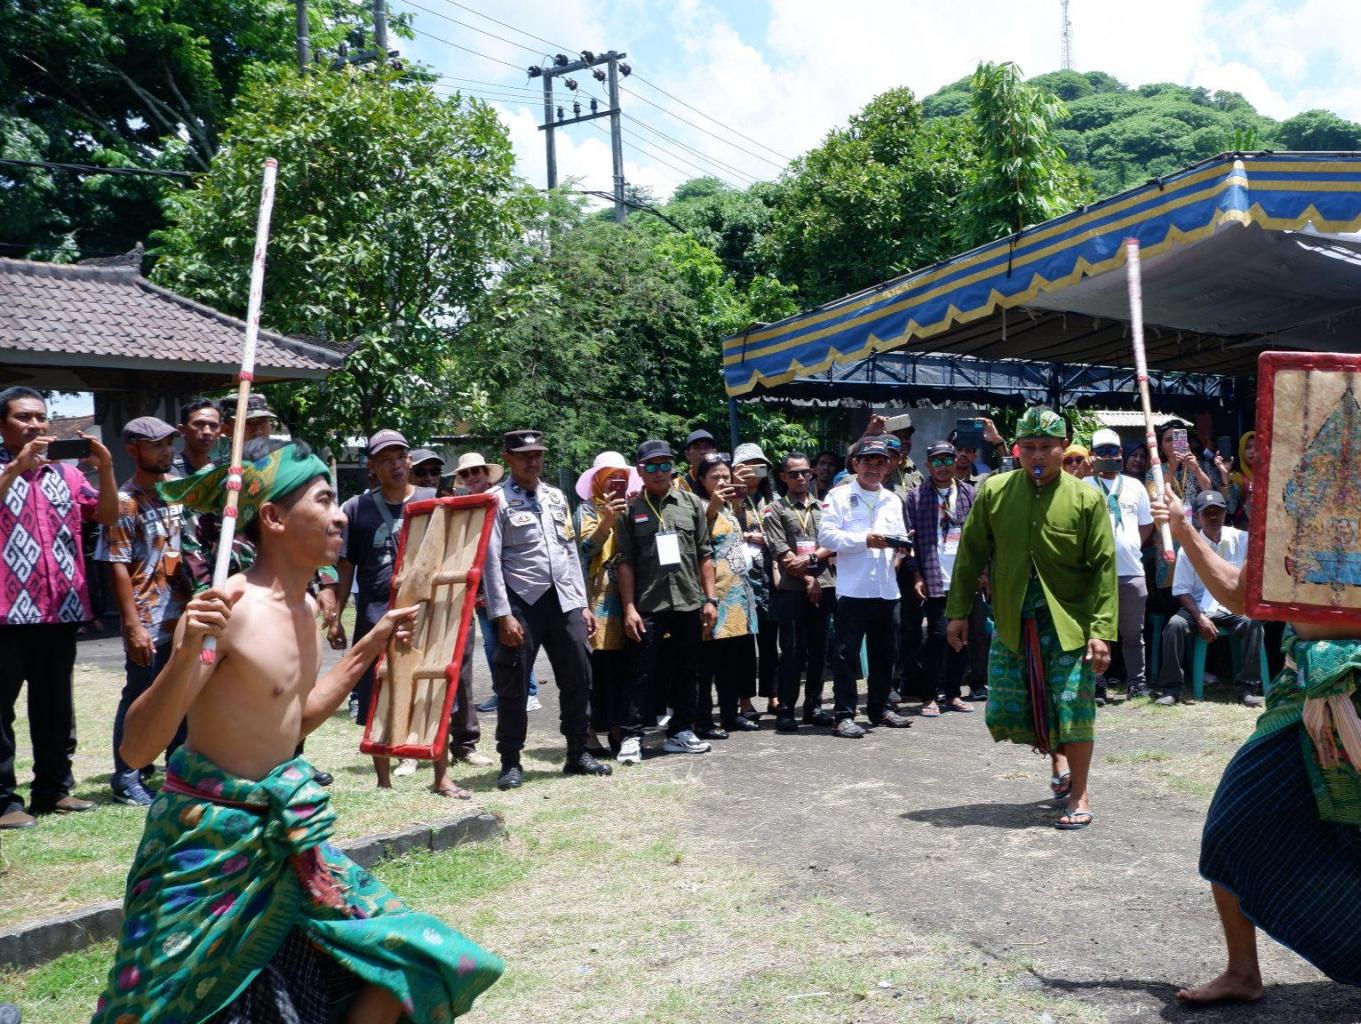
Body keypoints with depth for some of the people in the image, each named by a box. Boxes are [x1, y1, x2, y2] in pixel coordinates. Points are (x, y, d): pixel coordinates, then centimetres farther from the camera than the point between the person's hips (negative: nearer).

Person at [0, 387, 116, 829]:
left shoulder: (66, 473, 13)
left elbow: (106, 516, 5)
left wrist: (106, 468, -8)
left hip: (61, 609, 5)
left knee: (56, 707, 13)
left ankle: (54, 788, 23)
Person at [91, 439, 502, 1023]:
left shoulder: (305, 608, 5)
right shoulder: (227, 608, -21)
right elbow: (136, 750, -23)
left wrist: (369, 648, 17)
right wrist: (186, 653, -38)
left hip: (288, 838, 8)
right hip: (209, 841, -8)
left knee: (413, 959, 3)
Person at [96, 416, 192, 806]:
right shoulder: (124, 503, -9)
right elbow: (118, 568, -12)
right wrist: (133, 625, -18)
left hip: (185, 617, 6)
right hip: (149, 622, -6)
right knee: (139, 700, 2)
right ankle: (126, 778, 12)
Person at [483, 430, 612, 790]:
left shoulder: (556, 498, 15)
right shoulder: (497, 500, -4)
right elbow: (491, 561, -9)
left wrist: (582, 604, 12)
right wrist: (503, 615, -15)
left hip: (563, 601, 5)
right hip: (522, 602, -5)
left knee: (578, 679, 8)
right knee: (513, 686, 1)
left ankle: (578, 754, 20)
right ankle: (511, 763, 11)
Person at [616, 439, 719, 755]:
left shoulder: (692, 503, 8)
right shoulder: (631, 510, 3)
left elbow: (705, 555, 8)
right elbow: (625, 562, -1)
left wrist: (710, 599, 3)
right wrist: (629, 608, -7)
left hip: (689, 604, 3)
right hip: (648, 607, -3)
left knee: (687, 671, 10)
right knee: (642, 673, -1)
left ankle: (681, 732, 22)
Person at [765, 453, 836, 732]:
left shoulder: (823, 508, 16)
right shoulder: (775, 510, 4)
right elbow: (781, 552, -5)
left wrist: (811, 558, -11)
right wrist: (807, 579, -11)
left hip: (824, 586, 4)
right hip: (792, 590, -4)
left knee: (818, 651, 7)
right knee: (792, 651, -5)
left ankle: (813, 706, 15)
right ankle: (786, 710, 0)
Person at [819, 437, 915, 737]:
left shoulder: (892, 500, 20)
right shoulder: (839, 497, 1)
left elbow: (899, 538, 22)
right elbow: (826, 535, -9)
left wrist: (900, 544, -2)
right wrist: (865, 540, -16)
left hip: (887, 588, 6)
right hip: (853, 588, -6)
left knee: (884, 654, 12)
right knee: (847, 655, -4)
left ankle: (880, 708, 24)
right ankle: (844, 715, -2)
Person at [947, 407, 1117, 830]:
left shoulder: (1087, 499, -7)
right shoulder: (994, 493, -1)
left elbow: (1104, 568, -8)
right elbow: (970, 554, 5)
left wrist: (1101, 631, -14)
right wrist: (958, 612, 4)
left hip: (1069, 624, -3)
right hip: (1012, 622, 3)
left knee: (1073, 708, -4)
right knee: (1005, 712, 7)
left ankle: (1078, 795, 13)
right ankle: (1057, 757, 36)